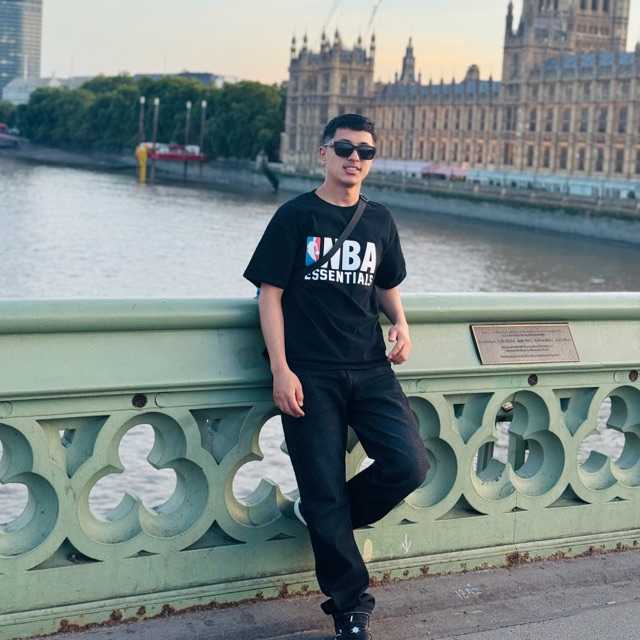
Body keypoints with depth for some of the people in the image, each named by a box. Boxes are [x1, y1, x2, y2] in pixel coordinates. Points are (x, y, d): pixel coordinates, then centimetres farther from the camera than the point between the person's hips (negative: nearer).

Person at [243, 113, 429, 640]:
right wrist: (281, 369, -10)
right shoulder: (296, 216, 1)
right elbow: (270, 293, -2)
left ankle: (327, 517, 16)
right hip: (310, 375, -4)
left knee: (409, 464, -13)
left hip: (370, 369, 4)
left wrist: (401, 323, 2)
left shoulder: (379, 220, 13)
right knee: (325, 489, -1)